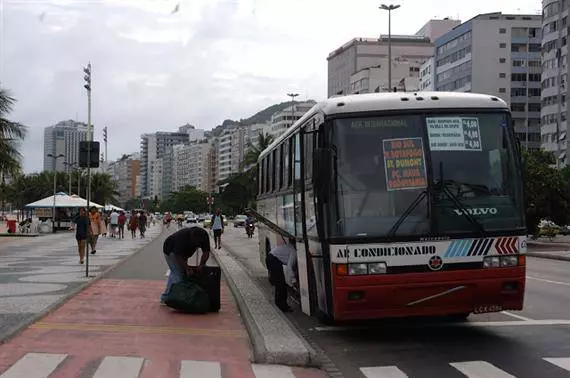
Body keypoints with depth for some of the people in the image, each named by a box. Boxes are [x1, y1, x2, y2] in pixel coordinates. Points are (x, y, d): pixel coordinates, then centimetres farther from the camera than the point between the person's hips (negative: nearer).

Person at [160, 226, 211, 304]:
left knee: (174, 273, 14)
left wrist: (201, 264, -34)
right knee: (178, 274, -18)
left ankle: (165, 297, 25)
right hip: (171, 250, -7)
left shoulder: (204, 236, -23)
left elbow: (206, 252, -19)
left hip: (182, 251, 7)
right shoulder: (183, 236, -40)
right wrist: (186, 268, -43)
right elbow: (178, 255, -38)